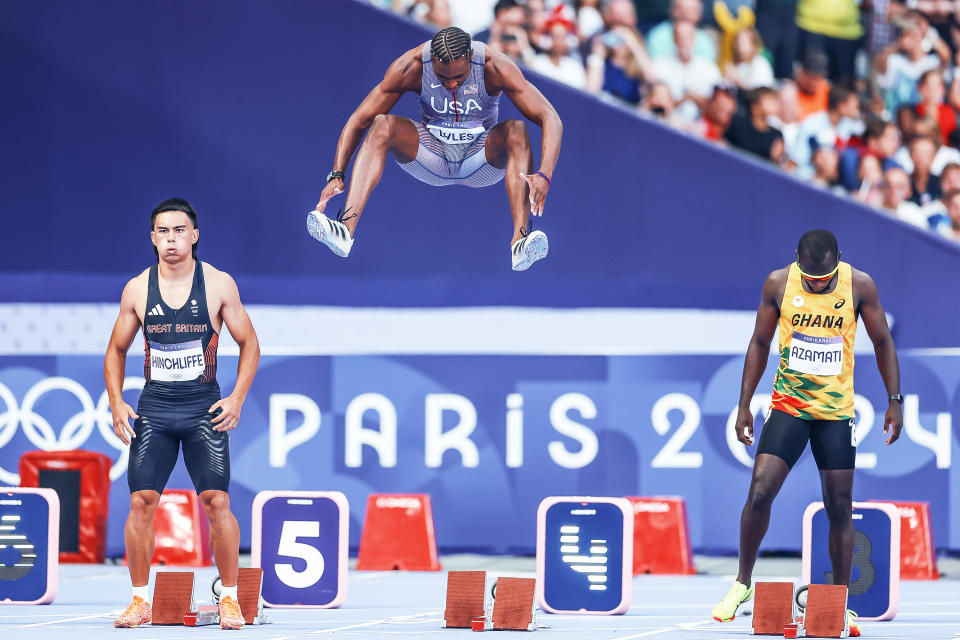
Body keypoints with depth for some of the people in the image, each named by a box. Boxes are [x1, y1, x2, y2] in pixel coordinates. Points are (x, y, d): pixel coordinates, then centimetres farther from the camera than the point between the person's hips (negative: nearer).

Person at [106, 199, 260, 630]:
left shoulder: (219, 285, -1)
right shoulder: (137, 290, 4)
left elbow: (249, 344, 6)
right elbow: (116, 351, 14)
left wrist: (237, 398, -5)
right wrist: (116, 404, 2)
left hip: (204, 409, -2)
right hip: (153, 408, 2)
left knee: (217, 501, -10)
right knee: (141, 501, -6)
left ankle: (229, 598, 2)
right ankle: (140, 600, 4)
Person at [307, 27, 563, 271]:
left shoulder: (494, 67, -22)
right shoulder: (411, 66, -19)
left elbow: (551, 120, -25)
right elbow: (359, 120, -14)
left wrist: (544, 176, -42)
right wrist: (337, 175, -26)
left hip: (481, 159, -1)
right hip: (432, 157, 1)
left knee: (517, 131, -32)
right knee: (382, 126, -26)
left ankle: (520, 241, -48)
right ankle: (346, 229, -41)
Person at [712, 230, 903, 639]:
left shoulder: (860, 286, -9)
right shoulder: (778, 284, -8)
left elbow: (882, 342, 4)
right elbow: (760, 343, 3)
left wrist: (895, 400, 0)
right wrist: (744, 404, 2)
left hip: (837, 410, 0)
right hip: (787, 405, 0)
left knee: (840, 508, 1)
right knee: (760, 493, -13)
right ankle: (743, 584, 5)